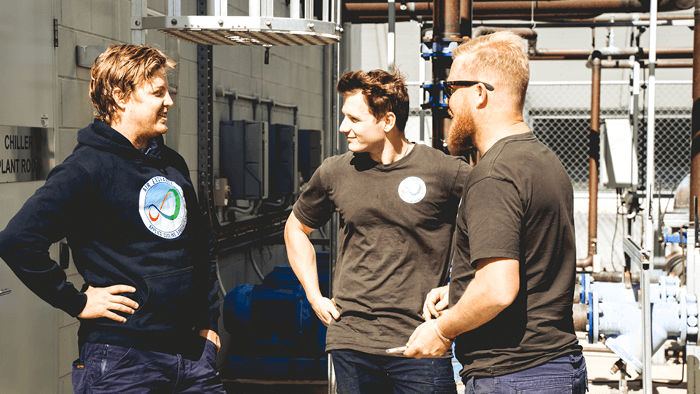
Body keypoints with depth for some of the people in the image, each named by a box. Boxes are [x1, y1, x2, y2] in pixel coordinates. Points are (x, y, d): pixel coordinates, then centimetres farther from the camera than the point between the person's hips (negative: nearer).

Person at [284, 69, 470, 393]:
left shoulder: (444, 171, -7)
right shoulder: (334, 172, 5)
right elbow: (296, 229, 21)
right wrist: (315, 297, 12)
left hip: (420, 343, -3)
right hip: (349, 342, 3)